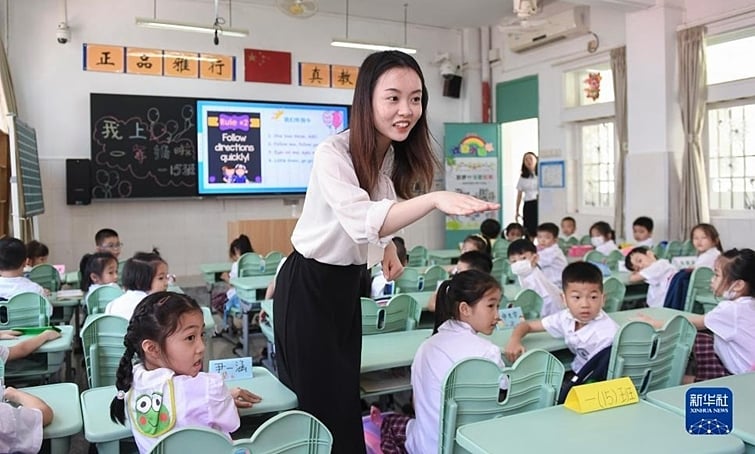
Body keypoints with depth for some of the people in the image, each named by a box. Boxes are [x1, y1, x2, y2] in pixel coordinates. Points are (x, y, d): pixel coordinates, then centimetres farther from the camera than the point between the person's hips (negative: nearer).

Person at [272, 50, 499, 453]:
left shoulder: (398, 156, -1)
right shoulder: (332, 155, -25)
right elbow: (363, 220, -40)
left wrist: (388, 247, 1)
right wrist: (434, 199, -52)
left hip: (350, 282, 7)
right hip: (308, 285, -7)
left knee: (348, 393, 16)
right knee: (323, 401, 1)